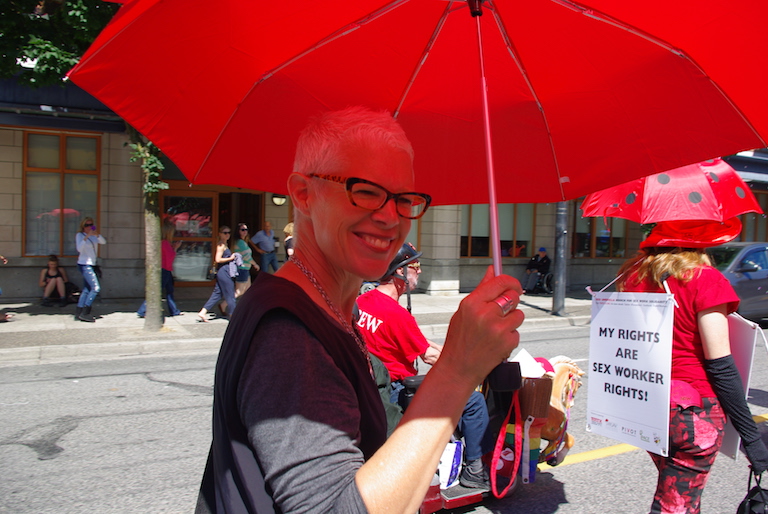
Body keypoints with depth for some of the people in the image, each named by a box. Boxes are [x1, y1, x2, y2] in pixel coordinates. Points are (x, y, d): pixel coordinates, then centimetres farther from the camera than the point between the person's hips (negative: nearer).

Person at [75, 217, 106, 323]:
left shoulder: (93, 236, 12)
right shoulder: (80, 235, -4)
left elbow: (103, 242, -4)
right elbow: (79, 248, -20)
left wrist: (97, 234, -20)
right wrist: (86, 237, -28)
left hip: (91, 265, 8)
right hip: (84, 264, -8)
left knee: (87, 289, 9)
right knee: (96, 288, -15)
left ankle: (78, 313, 14)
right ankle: (85, 313, -14)